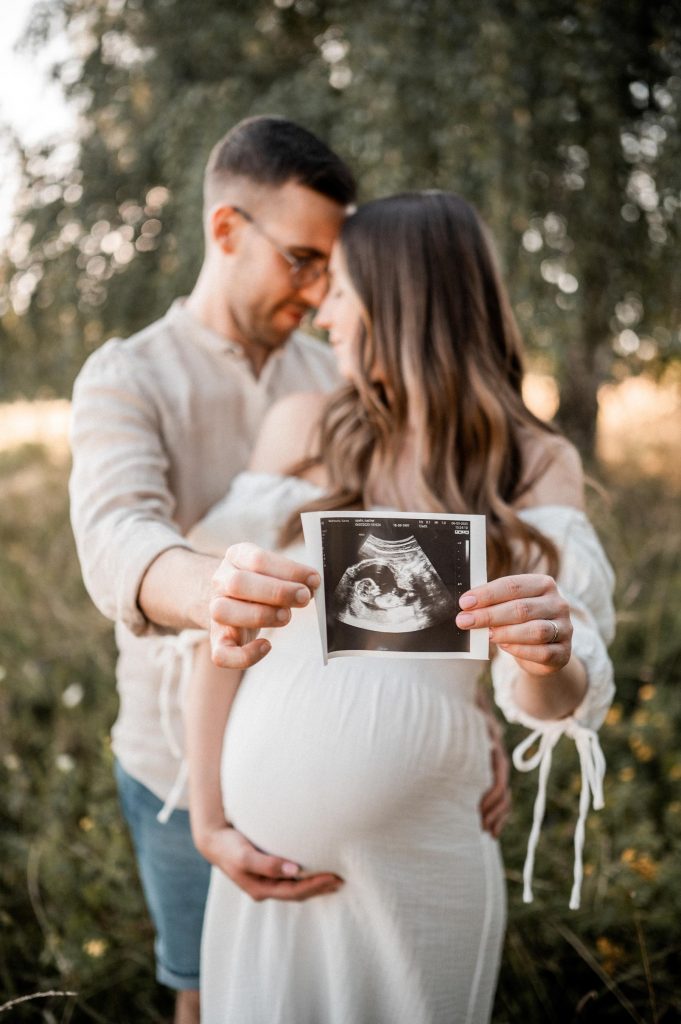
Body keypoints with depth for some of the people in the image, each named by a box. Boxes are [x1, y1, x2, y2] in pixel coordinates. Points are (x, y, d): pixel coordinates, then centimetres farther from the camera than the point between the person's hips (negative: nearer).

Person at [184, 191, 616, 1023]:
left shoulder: (536, 465, -5)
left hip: (420, 850, -1)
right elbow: (223, 631, -1)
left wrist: (549, 659, -33)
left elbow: (550, 699, -11)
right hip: (269, 839, 1)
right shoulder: (301, 427, -2)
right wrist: (208, 816, -3)